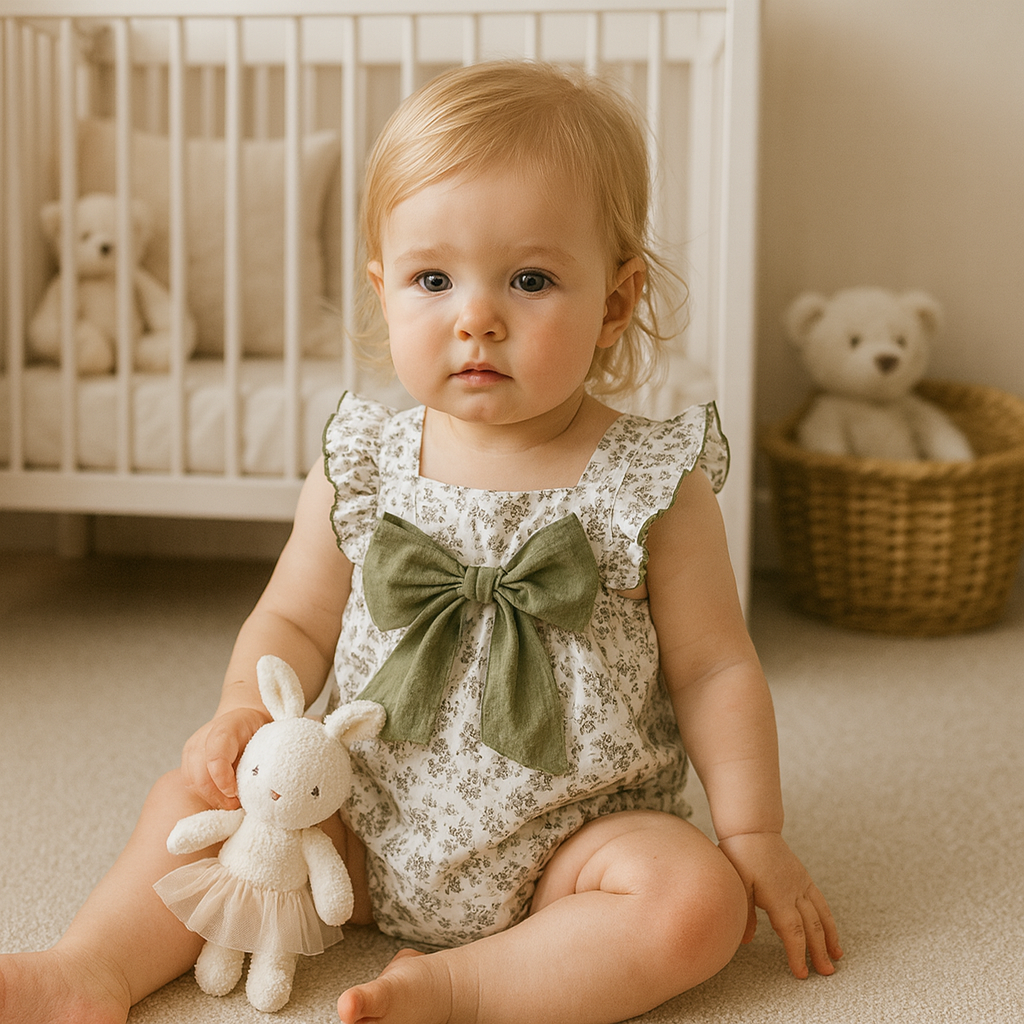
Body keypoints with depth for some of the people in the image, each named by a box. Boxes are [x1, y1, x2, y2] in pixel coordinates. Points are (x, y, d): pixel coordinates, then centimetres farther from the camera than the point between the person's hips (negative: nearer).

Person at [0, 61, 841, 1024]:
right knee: (200, 794, -4)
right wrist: (244, 713, -12)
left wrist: (754, 836, -7)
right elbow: (294, 620, 7)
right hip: (369, 834, 3)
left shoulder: (654, 483, -12)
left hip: (570, 841, -2)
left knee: (694, 903, -27)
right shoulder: (361, 470, -4)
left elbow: (713, 667, -5)